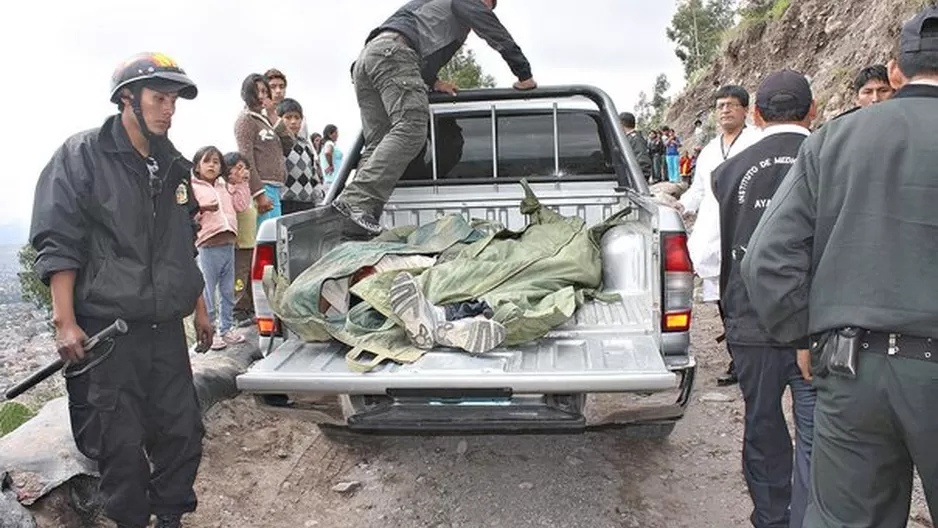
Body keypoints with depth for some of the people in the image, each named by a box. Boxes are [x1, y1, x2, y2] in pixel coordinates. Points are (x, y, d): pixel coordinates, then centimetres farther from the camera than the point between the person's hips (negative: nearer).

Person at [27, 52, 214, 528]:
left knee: (183, 431, 8)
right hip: (106, 331, -5)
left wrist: (199, 308, 20)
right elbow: (56, 243, -9)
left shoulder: (174, 168, 14)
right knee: (122, 443, 2)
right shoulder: (80, 157, -4)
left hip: (167, 328, 6)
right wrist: (65, 321, -16)